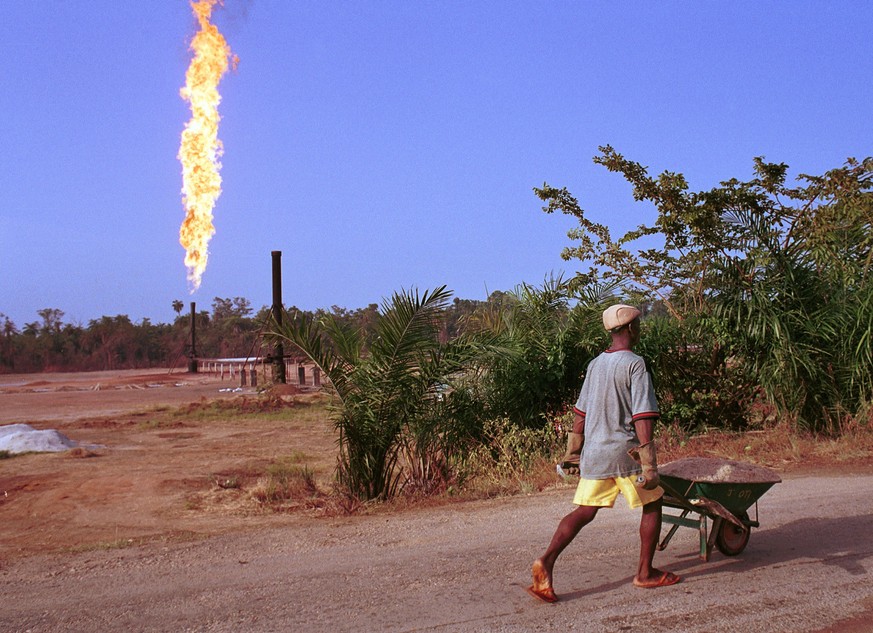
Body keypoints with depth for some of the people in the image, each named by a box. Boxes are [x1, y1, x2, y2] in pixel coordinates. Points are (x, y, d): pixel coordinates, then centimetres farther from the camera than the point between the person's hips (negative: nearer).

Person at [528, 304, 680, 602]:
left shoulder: (595, 364, 11)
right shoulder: (635, 365, -11)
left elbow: (581, 412, 16)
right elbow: (643, 417, -17)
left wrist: (573, 452, 23)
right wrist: (648, 464, -18)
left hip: (594, 453, 6)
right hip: (625, 453, -6)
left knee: (584, 512, 7)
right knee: (651, 505, 14)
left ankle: (546, 562, -11)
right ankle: (645, 572, 19)